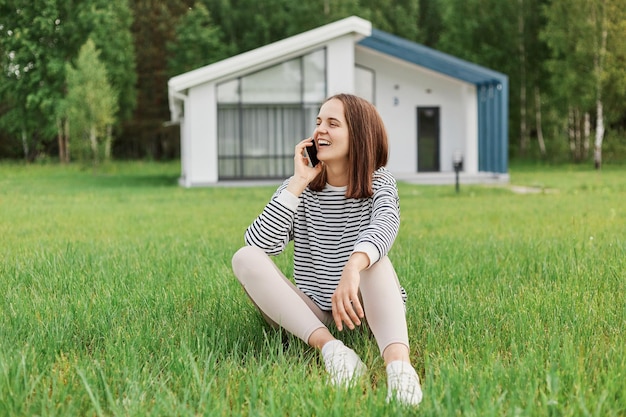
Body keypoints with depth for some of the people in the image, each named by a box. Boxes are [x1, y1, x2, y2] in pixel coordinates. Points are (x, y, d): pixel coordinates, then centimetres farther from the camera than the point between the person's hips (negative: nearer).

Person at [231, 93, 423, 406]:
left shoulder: (378, 183, -2)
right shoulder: (301, 188, 3)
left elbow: (385, 224, -29)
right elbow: (259, 245, -14)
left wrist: (352, 268, -49)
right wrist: (297, 184, -16)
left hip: (364, 310, -2)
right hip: (310, 315, 2)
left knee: (372, 257, -32)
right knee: (245, 258, -20)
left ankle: (398, 362, -56)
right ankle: (328, 345, -37)